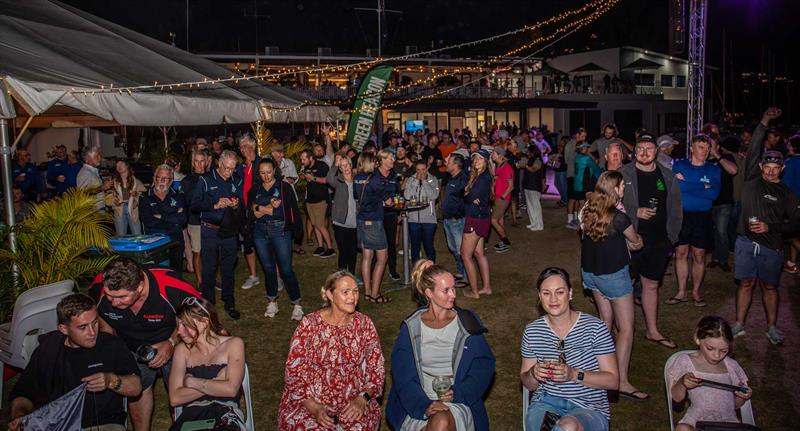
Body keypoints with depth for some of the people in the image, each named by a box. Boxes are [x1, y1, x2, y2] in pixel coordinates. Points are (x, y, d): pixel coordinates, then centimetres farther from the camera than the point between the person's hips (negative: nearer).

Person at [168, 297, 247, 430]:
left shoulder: (233, 344, 4)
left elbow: (231, 389, -9)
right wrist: (215, 383, -5)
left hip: (225, 415, -2)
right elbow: (175, 398, 2)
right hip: (191, 415, 2)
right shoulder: (182, 349, 11)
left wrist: (191, 382, -1)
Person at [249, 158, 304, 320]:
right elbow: (251, 215, 2)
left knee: (286, 269, -6)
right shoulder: (254, 190, 9)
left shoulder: (284, 187, -1)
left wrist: (260, 208, -6)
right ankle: (272, 302, 24)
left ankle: (297, 305, 3)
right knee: (268, 268, 11)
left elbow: (294, 210, -9)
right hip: (260, 232, 4)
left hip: (280, 231, -4)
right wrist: (268, 207, -16)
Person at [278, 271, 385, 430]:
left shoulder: (364, 324, 0)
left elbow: (377, 369, 4)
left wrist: (362, 399, -12)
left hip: (354, 400, 2)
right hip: (310, 400, -1)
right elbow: (293, 371, -6)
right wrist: (315, 408, -17)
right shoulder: (309, 325, -8)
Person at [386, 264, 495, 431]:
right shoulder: (411, 328, 3)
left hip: (458, 403, 0)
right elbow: (402, 375, -3)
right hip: (418, 405, 0)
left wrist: (457, 392, -12)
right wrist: (424, 405, -19)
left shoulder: (468, 324, 4)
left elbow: (484, 365, 2)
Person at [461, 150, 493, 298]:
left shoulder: (484, 178, -18)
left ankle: (474, 291, 7)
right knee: (478, 253, 17)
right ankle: (487, 287, 25)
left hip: (476, 220, -9)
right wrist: (471, 198, -13)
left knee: (466, 255, -1)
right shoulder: (476, 175, 12)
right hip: (481, 219, 9)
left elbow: (470, 198, -22)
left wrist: (465, 195, -1)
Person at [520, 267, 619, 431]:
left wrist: (575, 374, -20)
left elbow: (613, 381, -4)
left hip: (590, 409, -1)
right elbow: (528, 385, 13)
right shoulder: (532, 331, 4)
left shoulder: (595, 327, -5)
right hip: (546, 403, 1)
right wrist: (533, 374, -12)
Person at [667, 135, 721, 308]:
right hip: (681, 215, 0)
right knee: (681, 253, 6)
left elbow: (714, 193, -13)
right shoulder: (679, 165, 2)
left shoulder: (714, 169, 3)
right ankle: (681, 292, 17)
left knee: (699, 255, 6)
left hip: (702, 217, 0)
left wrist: (686, 185, -14)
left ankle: (696, 292, 21)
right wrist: (702, 188, -14)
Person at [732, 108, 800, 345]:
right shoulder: (753, 179, 2)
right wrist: (764, 122, -6)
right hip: (746, 242, 0)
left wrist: (770, 227, -11)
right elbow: (753, 148, -3)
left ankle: (772, 328, 22)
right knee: (746, 283, 7)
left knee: (769, 287, 10)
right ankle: (739, 324, 16)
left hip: (771, 247, 0)